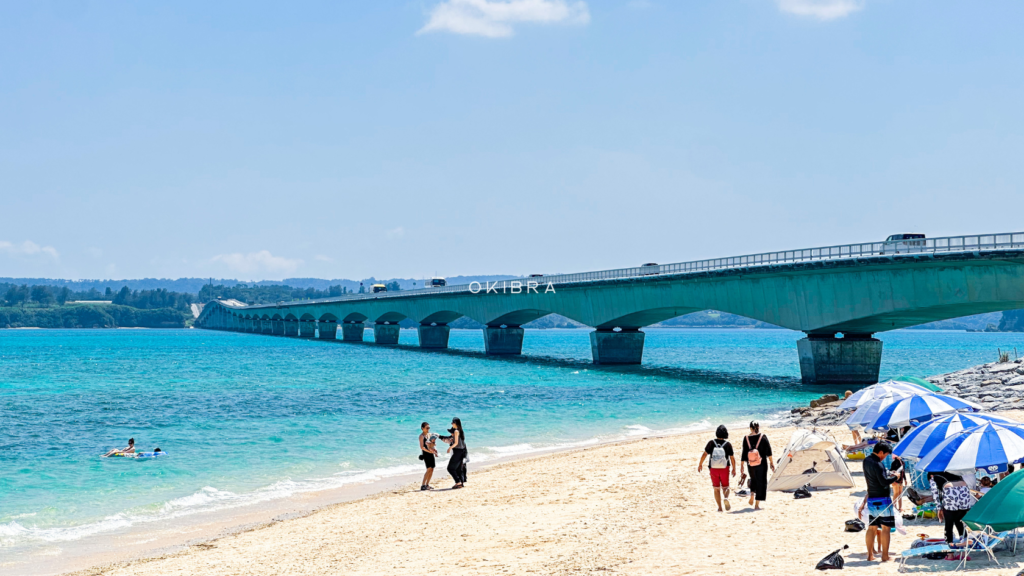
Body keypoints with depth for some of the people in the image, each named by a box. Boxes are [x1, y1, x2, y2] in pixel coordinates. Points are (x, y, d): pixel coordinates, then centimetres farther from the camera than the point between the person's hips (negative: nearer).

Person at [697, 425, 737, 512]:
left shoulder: (711, 443, -8)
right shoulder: (728, 444, -8)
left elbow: (704, 454, -6)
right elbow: (732, 458, -5)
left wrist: (700, 464, 7)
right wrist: (734, 469, 8)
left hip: (713, 469, 0)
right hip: (724, 469, 0)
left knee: (717, 489, 11)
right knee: (725, 487, 14)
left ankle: (720, 507, 7)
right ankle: (726, 498, -18)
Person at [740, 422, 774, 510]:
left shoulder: (746, 439, -2)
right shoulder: (763, 437, -5)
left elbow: (744, 454, 1)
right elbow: (768, 451, -4)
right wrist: (771, 462, 6)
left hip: (750, 465, 2)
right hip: (762, 464, -2)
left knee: (753, 479, 28)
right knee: (761, 482, 7)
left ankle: (752, 494, 7)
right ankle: (757, 504, 4)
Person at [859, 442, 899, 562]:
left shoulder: (866, 461, 9)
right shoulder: (877, 464, -19)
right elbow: (884, 482, -20)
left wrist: (888, 474, 7)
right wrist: (895, 477, -5)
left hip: (871, 499, 8)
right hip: (882, 499, -8)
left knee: (872, 527, 11)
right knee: (885, 528, -1)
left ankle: (870, 554, 13)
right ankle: (885, 556, 0)